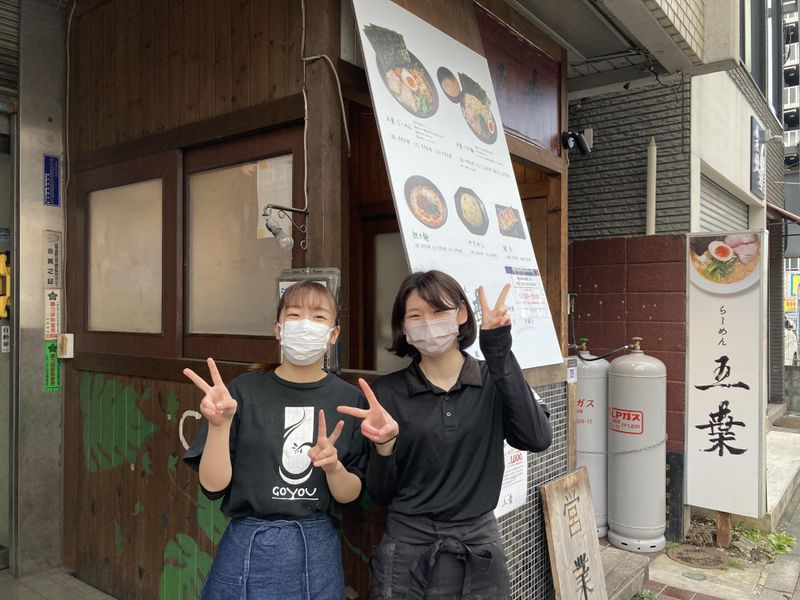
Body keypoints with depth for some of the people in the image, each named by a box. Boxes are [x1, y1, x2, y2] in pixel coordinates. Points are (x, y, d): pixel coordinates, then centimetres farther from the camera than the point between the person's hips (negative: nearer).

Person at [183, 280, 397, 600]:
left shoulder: (350, 399, -4)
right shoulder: (244, 390, -8)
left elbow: (350, 495, -1)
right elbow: (213, 485, -8)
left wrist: (333, 466, -20)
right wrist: (219, 424, -23)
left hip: (317, 552, 2)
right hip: (249, 549, -1)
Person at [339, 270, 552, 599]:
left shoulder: (494, 380, -4)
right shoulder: (388, 392, -6)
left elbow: (537, 439, -22)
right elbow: (380, 494, -4)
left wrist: (499, 352, -23)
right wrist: (383, 445, -23)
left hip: (479, 548, 2)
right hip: (406, 549, -1)